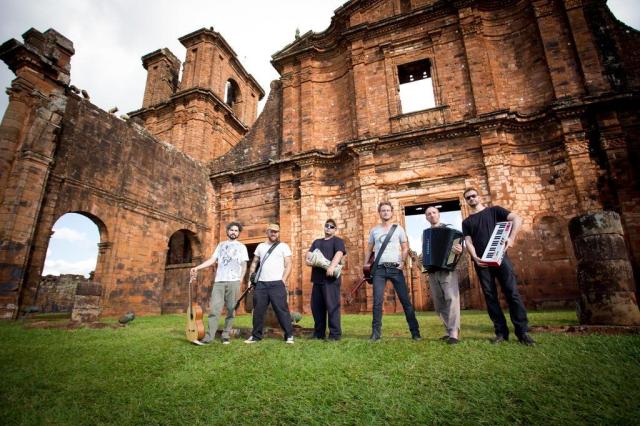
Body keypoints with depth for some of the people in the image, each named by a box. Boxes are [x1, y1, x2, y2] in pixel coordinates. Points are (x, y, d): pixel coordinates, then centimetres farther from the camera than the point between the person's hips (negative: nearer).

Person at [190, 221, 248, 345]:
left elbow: (244, 265, 7)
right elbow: (212, 260, 13)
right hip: (219, 281, 2)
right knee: (214, 308, -5)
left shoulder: (241, 247, 12)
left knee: (231, 309, 2)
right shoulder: (221, 245, 19)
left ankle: (226, 336, 9)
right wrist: (197, 268, 2)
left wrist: (240, 280, -2)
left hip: (234, 281, -2)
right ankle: (209, 337, -4)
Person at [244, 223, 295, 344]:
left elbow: (288, 265, -2)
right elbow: (254, 263, 20)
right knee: (258, 311, 9)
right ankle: (256, 335, 22)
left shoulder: (283, 246, 4)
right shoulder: (260, 246, 16)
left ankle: (289, 335, 4)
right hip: (260, 284, 4)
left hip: (277, 284, -4)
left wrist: (283, 280, -12)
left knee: (282, 310, -5)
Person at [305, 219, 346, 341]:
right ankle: (318, 333, 20)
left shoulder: (337, 241, 5)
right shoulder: (317, 242, 25)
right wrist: (308, 259, -9)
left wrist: (332, 266, -30)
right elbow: (309, 253, 15)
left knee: (332, 305, -6)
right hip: (317, 278, 7)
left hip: (331, 278, -6)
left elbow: (339, 253, -13)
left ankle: (335, 334, 1)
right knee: (316, 306, 9)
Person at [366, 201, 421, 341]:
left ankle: (415, 331, 8)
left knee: (405, 300, -1)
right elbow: (369, 249, 16)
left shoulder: (398, 229, 8)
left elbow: (405, 247, 7)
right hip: (379, 269, 1)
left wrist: (402, 261, -9)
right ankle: (376, 332, 5)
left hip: (395, 268, -1)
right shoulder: (374, 230, 13)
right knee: (377, 301, -2)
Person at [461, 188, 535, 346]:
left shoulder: (494, 210, 12)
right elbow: (468, 242, 5)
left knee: (512, 293, -6)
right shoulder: (466, 222, 16)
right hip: (481, 262, 2)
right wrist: (475, 257, -14)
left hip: (500, 256, -2)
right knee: (490, 296, 1)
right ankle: (501, 332, 7)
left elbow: (517, 219, -2)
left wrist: (511, 238, -18)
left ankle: (522, 332, 0)